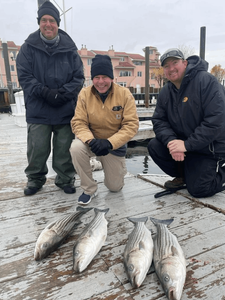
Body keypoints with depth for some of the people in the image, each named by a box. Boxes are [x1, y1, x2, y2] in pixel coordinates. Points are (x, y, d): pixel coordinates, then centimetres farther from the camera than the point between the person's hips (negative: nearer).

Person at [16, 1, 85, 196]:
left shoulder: (69, 48, 6)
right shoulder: (29, 47, 4)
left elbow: (79, 77, 5)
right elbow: (24, 76, 0)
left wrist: (63, 93, -11)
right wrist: (44, 92, -15)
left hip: (66, 110, 1)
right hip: (38, 110, 0)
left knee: (64, 149, 6)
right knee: (37, 149, 4)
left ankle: (65, 180, 24)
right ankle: (35, 179, 26)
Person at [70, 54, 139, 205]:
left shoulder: (125, 94, -13)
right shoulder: (85, 94, -11)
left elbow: (132, 124, -17)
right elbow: (78, 122, -12)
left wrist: (109, 143, -29)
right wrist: (90, 140, -33)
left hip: (115, 145, 0)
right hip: (92, 141, 1)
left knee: (115, 187, 4)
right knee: (76, 147, -35)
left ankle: (117, 167, 43)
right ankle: (89, 189, -11)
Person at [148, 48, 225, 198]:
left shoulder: (206, 80, -18)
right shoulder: (166, 92, 3)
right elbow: (159, 121, -3)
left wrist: (187, 144, -28)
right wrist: (170, 141, -23)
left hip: (209, 147, -5)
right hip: (182, 142, 6)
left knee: (198, 190, -10)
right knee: (154, 146, -15)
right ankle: (183, 176, 8)